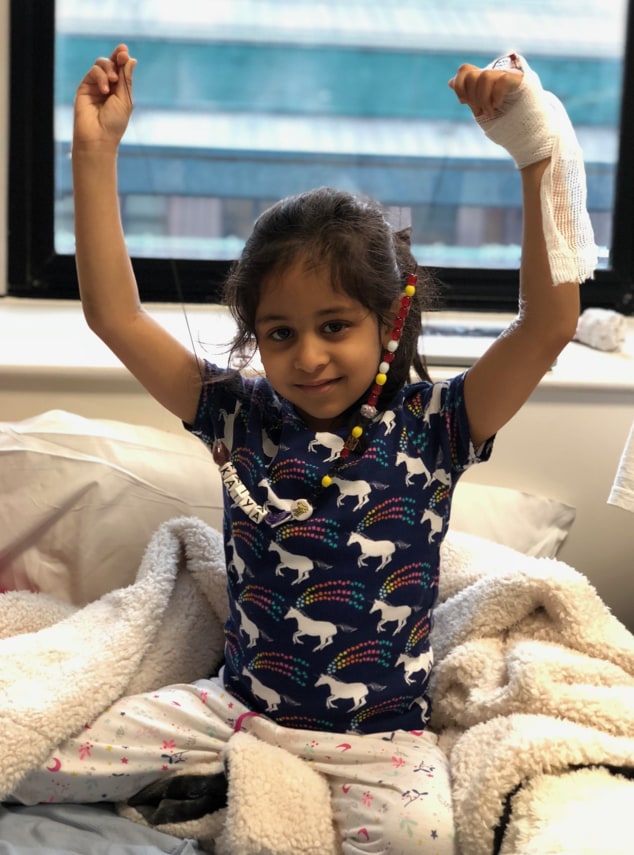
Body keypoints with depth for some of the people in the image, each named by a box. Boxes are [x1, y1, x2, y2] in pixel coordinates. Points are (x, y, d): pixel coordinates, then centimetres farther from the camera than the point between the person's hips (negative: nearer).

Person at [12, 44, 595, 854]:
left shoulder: (429, 428, -8)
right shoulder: (241, 415, -1)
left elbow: (550, 322, -20)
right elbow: (114, 314, -3)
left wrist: (537, 155, -29)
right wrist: (96, 151, -9)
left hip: (377, 734, 0)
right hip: (237, 705, 1)